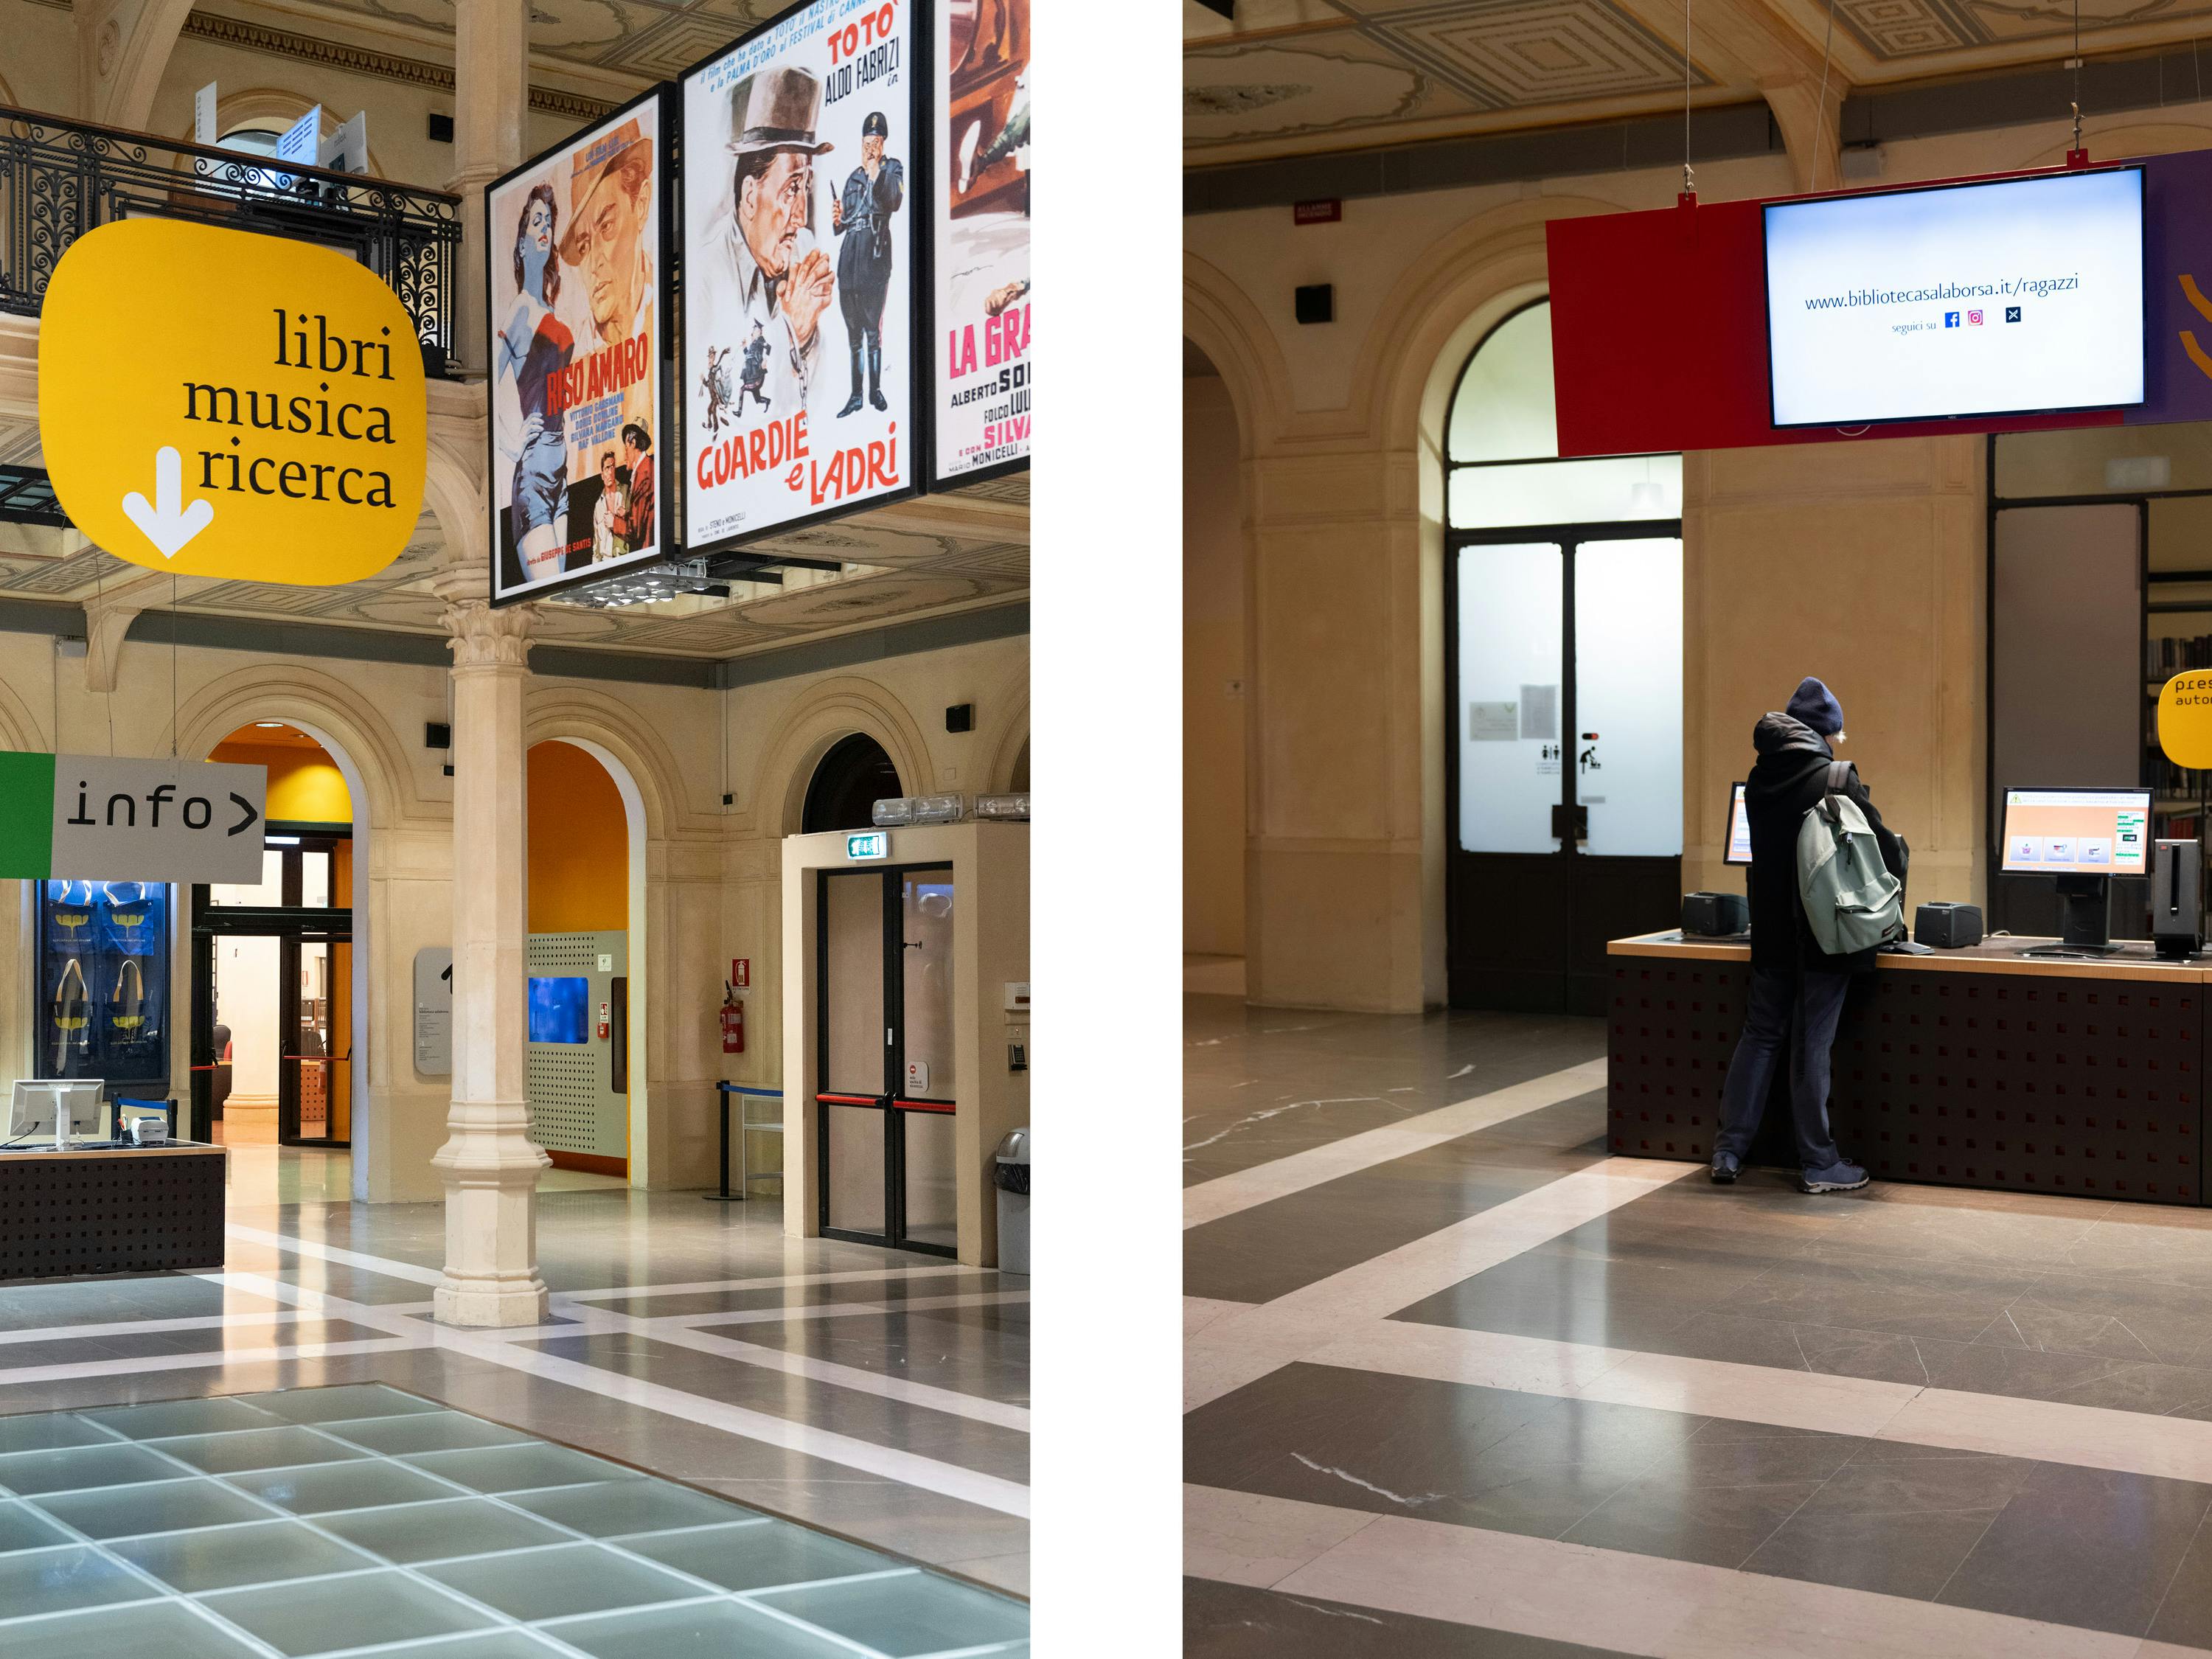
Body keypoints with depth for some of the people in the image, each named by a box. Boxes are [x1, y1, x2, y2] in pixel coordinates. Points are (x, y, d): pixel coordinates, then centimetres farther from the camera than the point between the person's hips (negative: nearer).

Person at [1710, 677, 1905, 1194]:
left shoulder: (1760, 779, 6)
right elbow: (1884, 848, -11)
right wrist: (1898, 856, 12)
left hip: (1771, 932, 5)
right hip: (1824, 934, -5)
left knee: (1760, 1035, 12)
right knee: (1811, 1045, -1)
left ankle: (1730, 1150, 13)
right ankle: (1818, 1164, 6)